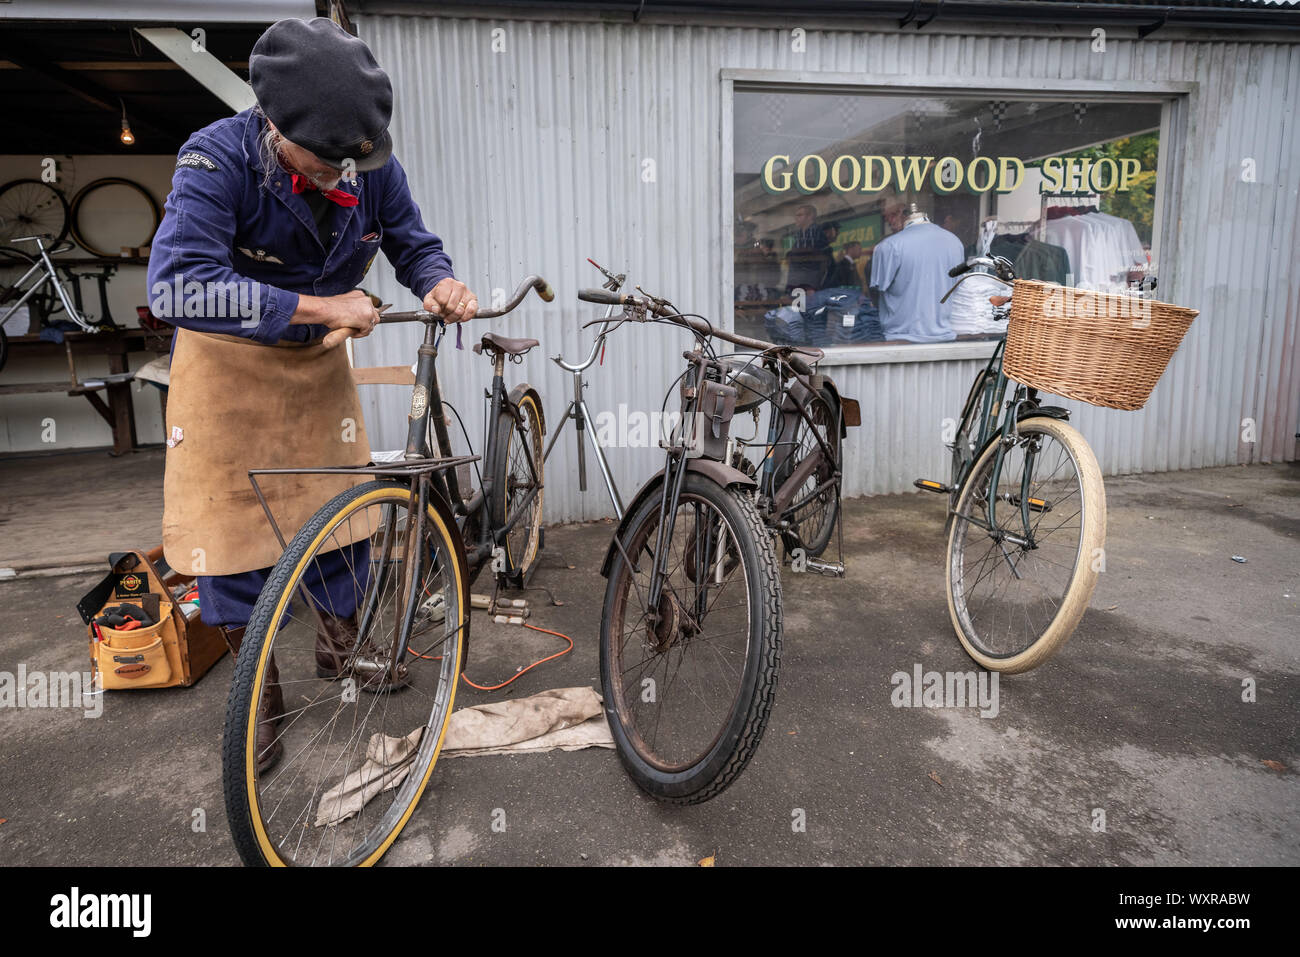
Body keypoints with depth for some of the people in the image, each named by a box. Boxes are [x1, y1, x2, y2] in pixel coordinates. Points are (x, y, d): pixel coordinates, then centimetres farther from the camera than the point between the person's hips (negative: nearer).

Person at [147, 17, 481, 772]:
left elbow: (414, 242, 0)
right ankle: (260, 687, 20)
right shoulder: (218, 159, -27)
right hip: (227, 362, -3)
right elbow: (182, 283, -37)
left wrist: (441, 282, -25)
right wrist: (321, 306, -38)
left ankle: (341, 645, 32)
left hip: (318, 362, 3)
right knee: (230, 522, 0)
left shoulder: (373, 166, -14)